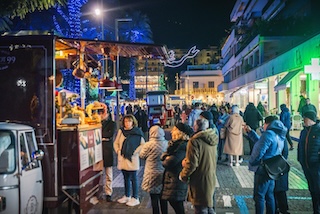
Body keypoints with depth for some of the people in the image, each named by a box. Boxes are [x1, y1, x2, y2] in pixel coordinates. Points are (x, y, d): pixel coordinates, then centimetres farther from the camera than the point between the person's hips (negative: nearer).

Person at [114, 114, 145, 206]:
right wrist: (118, 151, 0)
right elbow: (116, 143, 14)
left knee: (133, 178, 1)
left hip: (132, 159, -5)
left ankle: (135, 198, 9)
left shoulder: (137, 132, -7)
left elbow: (142, 144, -6)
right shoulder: (121, 131, 4)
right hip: (122, 158, 5)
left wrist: (135, 152, -12)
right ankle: (127, 196, 29)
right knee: (126, 178, 16)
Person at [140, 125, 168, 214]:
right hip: (164, 175, 3)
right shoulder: (167, 144, -8)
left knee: (154, 198, 8)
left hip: (153, 175, -3)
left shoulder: (148, 145, -17)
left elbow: (142, 156, -1)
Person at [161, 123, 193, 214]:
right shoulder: (177, 144, 10)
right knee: (177, 205, 18)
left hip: (176, 182, -9)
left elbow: (169, 163, -25)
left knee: (176, 204, 0)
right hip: (173, 180, 9)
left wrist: (164, 161, -3)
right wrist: (166, 156, -12)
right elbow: (163, 157, 11)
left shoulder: (182, 146, -21)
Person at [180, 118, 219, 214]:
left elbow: (191, 164, -23)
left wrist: (183, 175, -5)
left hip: (200, 181, -8)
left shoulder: (195, 141, -22)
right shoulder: (212, 139, 3)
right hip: (211, 178, 8)